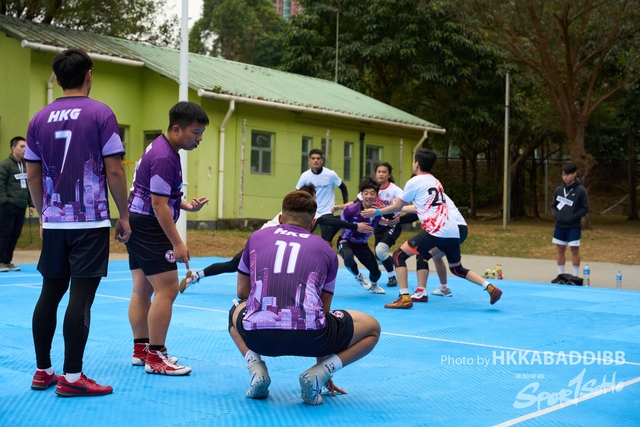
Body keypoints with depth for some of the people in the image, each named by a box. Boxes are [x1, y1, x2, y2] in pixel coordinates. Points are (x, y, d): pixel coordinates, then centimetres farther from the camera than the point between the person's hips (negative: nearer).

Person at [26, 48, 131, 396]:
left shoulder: (40, 118, 7)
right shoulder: (100, 114, -7)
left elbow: (32, 175, 10)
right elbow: (114, 171, -9)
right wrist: (124, 216, -1)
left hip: (54, 223, 5)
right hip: (90, 223, -5)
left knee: (50, 293, 12)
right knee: (81, 296, -3)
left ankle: (43, 372, 19)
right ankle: (72, 378, 0)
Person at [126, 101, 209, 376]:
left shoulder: (162, 148, 12)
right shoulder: (164, 157, -20)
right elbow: (159, 205, -23)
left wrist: (186, 205, 8)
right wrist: (177, 243, -22)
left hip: (138, 226, 11)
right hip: (149, 228, -11)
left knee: (142, 290, 13)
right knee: (167, 290, -10)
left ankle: (140, 350, 20)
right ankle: (155, 358, -6)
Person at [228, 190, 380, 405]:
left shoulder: (257, 237, 22)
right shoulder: (325, 250, 20)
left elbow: (242, 292, 33)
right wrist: (323, 366, 39)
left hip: (257, 334, 2)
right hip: (306, 334, -2)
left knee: (236, 312, 40)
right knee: (372, 328, 24)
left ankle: (256, 370, 13)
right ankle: (318, 373, 2)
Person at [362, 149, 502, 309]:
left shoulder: (414, 182, 2)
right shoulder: (435, 182, 23)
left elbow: (397, 207, 10)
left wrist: (377, 212, 25)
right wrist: (402, 207, 46)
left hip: (436, 231, -8)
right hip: (452, 231, 8)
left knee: (399, 255, 2)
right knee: (457, 269, 24)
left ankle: (404, 298, -8)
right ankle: (490, 288, 10)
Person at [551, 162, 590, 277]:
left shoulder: (581, 190, -9)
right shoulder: (559, 190, 6)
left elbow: (585, 209, -9)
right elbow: (553, 205, 15)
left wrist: (572, 217, -17)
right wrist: (555, 215, -4)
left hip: (574, 227, -5)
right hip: (559, 226, 5)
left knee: (574, 250, -2)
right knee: (561, 250, 10)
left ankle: (576, 276, 5)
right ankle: (560, 275, 18)